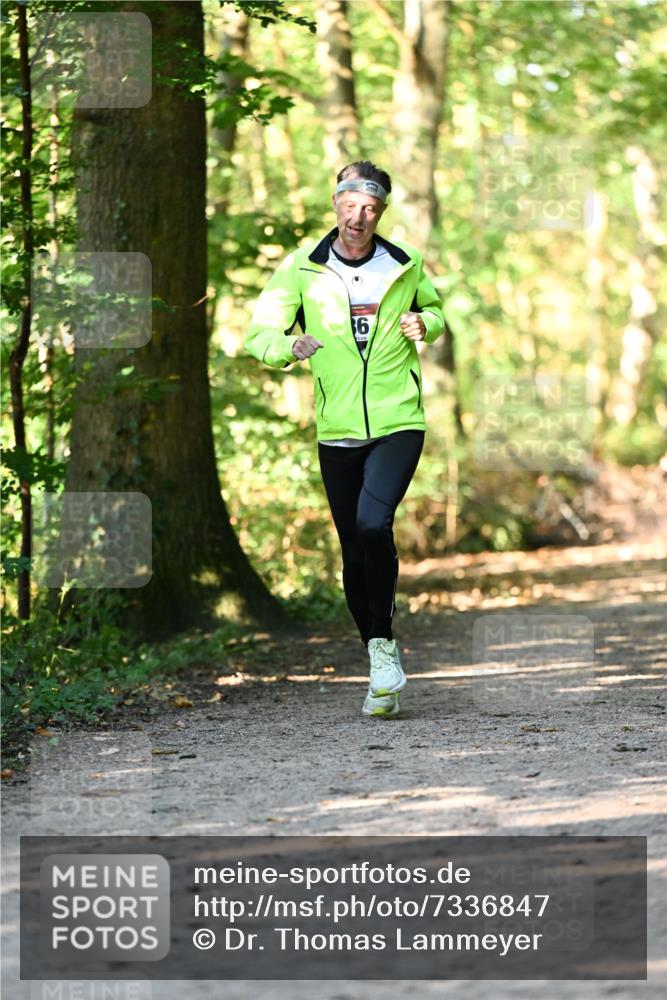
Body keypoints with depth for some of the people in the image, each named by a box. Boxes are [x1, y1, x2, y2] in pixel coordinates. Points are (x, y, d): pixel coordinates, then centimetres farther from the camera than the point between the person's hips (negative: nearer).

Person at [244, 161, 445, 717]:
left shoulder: (406, 265, 3)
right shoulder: (302, 268, 0)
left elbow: (436, 310, 22)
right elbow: (259, 335, -1)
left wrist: (424, 324, -2)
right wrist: (290, 347, -24)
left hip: (398, 422, -1)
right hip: (337, 428, 2)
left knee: (373, 524, -25)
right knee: (355, 553, 5)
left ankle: (385, 643, -7)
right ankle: (383, 671, 21)